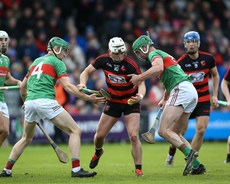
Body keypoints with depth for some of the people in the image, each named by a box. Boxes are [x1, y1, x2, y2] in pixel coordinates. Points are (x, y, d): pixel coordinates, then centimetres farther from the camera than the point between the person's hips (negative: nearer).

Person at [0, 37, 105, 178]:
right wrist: (88, 98, -4)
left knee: (26, 139, 26)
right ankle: (76, 169, -17)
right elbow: (68, 86, -6)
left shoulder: (36, 62, 26)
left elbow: (23, 87, 32)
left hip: (30, 102, 7)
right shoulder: (57, 62, 6)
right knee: (75, 131, -4)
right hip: (46, 101, -7)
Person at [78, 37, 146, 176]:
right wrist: (83, 83, -19)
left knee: (134, 136, -19)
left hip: (131, 103, -4)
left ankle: (138, 169, -7)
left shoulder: (131, 65, -24)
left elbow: (141, 84, -29)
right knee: (100, 135, 7)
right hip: (113, 101, 4)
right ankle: (98, 152, 43)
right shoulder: (103, 60, -11)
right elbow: (86, 72, 2)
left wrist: (140, 95, -51)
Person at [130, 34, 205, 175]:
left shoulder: (154, 53, 4)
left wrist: (139, 78, -11)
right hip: (192, 91, 10)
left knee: (163, 131, -15)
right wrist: (164, 100, 59)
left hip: (181, 90, -10)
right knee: (175, 133, 14)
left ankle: (189, 153, -31)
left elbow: (158, 68, -20)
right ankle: (197, 165, 3)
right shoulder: (164, 55, 34)